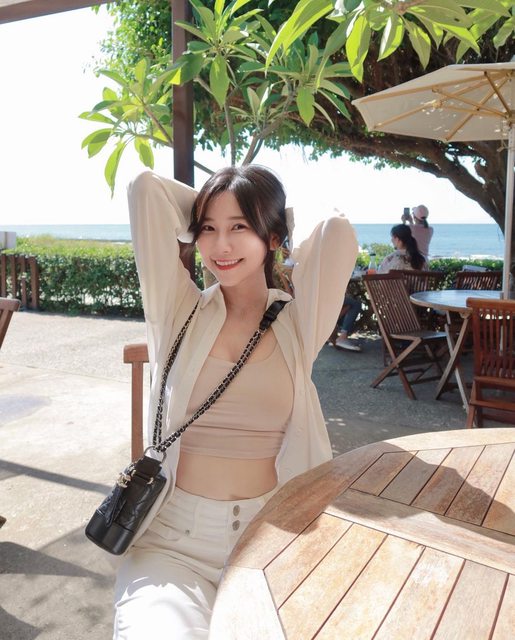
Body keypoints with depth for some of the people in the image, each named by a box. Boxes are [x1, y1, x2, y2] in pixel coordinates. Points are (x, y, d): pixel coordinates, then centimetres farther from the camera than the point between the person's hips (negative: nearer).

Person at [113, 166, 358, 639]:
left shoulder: (297, 323, 4)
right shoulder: (180, 311, 3)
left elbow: (338, 231, -8)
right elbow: (145, 188, 0)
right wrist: (209, 214, 13)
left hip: (274, 535, 2)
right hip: (174, 541, -1)